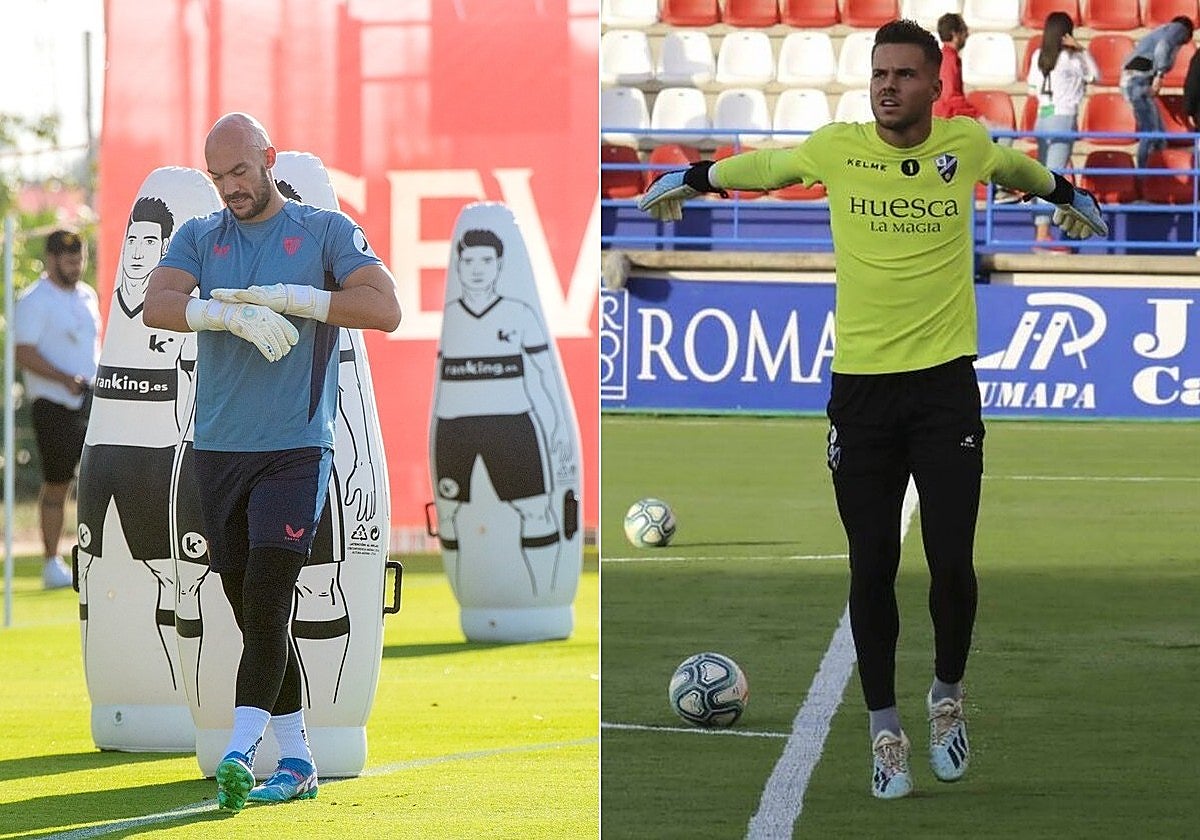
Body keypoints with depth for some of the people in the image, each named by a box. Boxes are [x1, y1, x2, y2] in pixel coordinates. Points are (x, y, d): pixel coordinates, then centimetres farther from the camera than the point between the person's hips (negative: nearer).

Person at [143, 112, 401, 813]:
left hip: (296, 447, -4)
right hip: (218, 448, 4)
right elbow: (157, 306, -6)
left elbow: (386, 309, -10)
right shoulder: (199, 237, 11)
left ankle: (240, 751, -21)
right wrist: (236, 314, -22)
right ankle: (297, 760, 14)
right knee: (254, 614, 7)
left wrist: (288, 298, -15)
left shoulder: (326, 231, 3)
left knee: (268, 600, -15)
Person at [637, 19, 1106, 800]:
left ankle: (948, 698, 22)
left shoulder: (967, 143, 0)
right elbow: (763, 165, 20)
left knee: (952, 563, -5)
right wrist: (691, 180, 35)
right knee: (873, 568, 1)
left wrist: (1065, 195, 44)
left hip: (945, 383, 0)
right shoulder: (835, 148, -2)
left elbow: (1015, 166, 25)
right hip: (861, 386, 0)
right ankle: (886, 732, 14)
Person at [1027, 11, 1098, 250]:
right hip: (1064, 118, -6)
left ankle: (1041, 231, 13)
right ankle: (1043, 234, -13)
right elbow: (1094, 75, 4)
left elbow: (1033, 89, 12)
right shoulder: (1070, 59, -9)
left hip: (1042, 118, 6)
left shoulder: (1038, 56, 6)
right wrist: (1081, 49, -1)